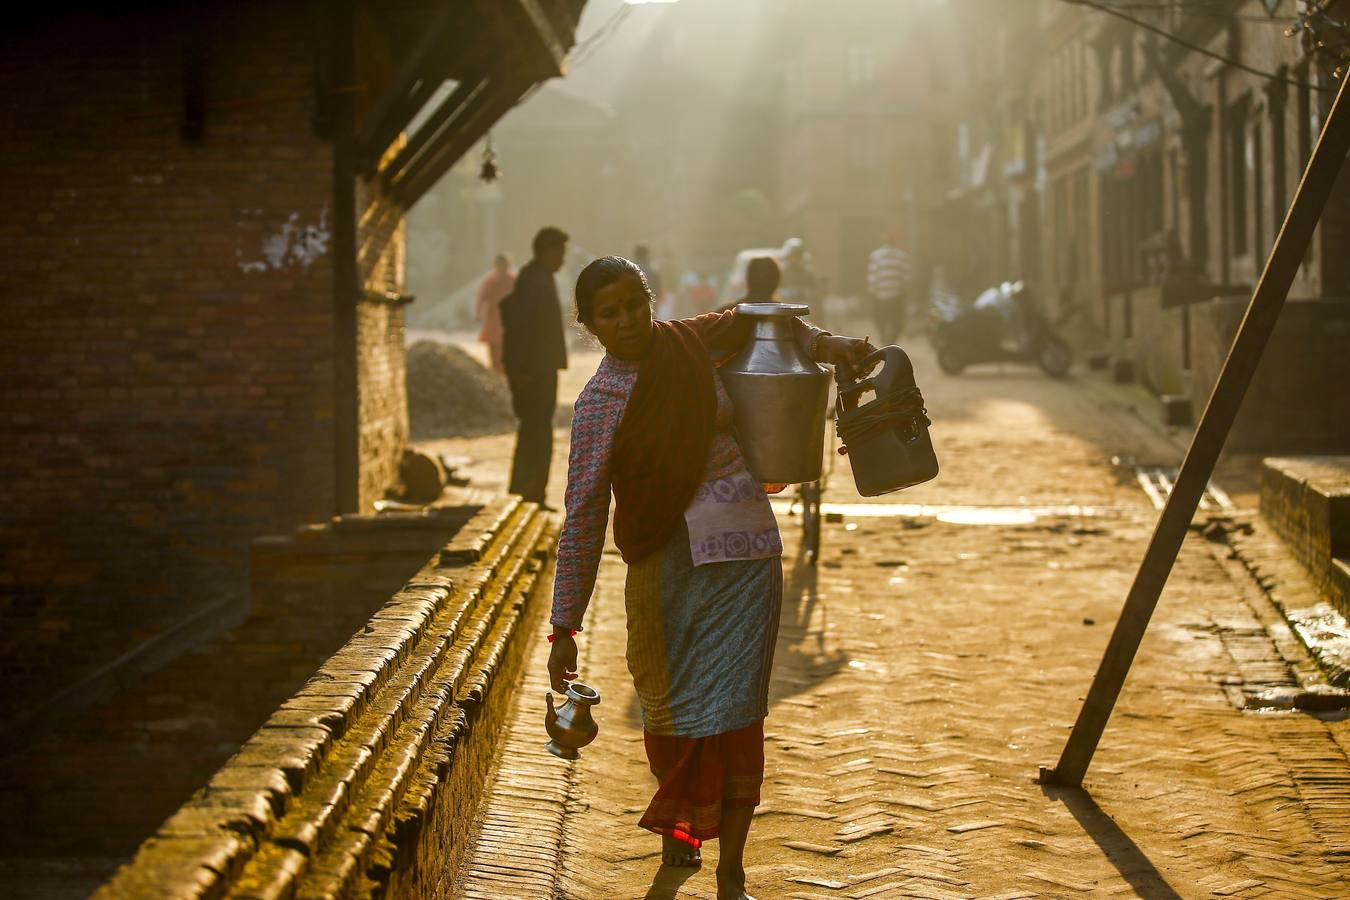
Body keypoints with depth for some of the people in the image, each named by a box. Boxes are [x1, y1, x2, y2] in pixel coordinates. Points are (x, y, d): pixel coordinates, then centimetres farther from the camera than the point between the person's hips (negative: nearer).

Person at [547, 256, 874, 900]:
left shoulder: (692, 341, 2)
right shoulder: (598, 405, -8)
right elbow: (583, 517, -11)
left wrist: (822, 342, 5)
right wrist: (565, 627, -13)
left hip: (745, 554, 2)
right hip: (668, 563, -2)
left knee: (733, 708, -5)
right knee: (670, 704, 9)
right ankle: (679, 822, 38)